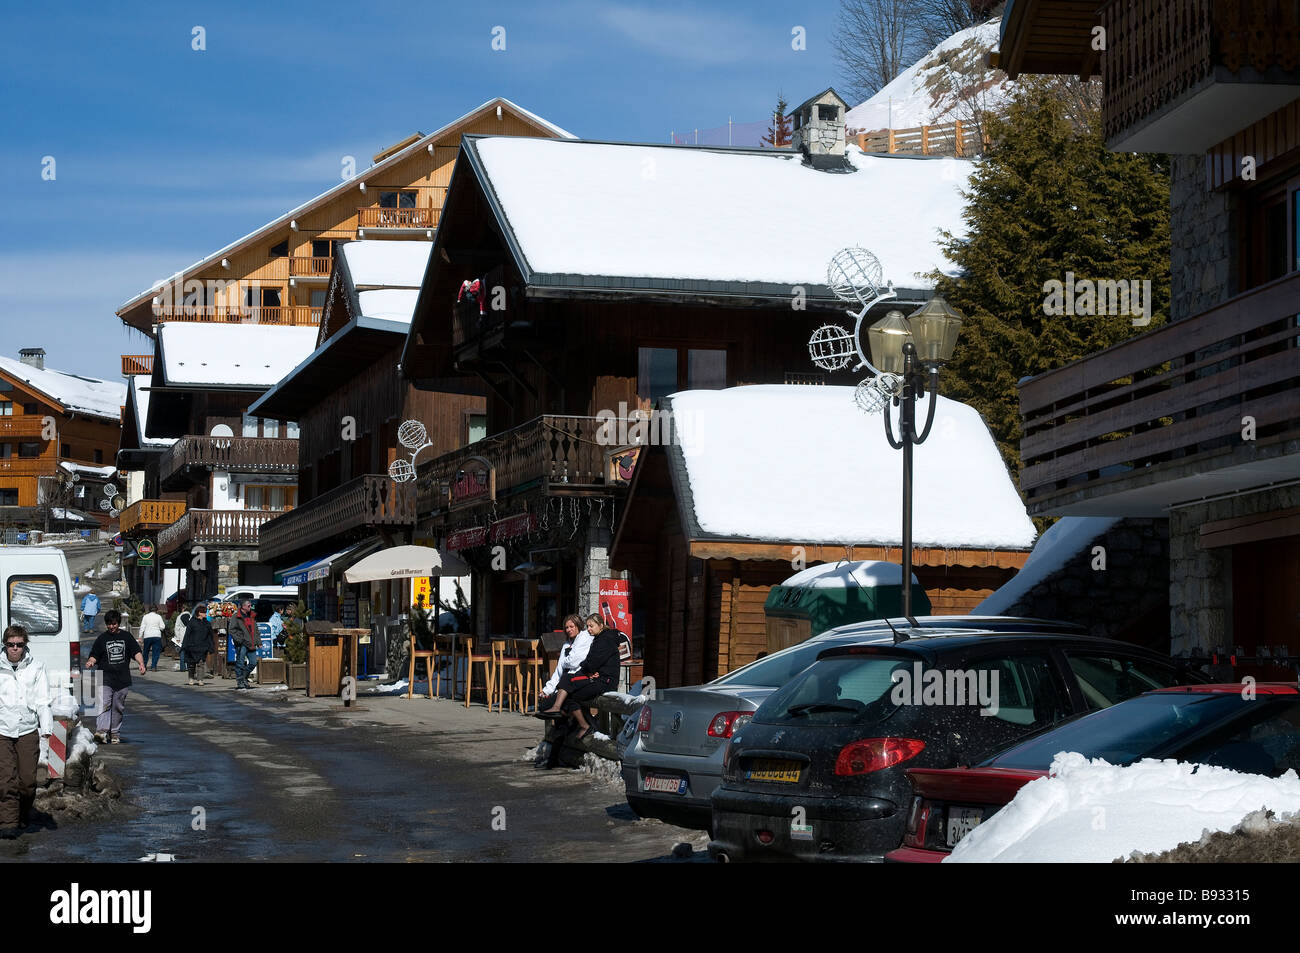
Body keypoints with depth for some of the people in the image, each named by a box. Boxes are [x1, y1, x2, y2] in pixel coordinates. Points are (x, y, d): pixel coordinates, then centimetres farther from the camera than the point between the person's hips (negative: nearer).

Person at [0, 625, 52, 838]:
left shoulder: (36, 667, 6)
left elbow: (42, 700, 4)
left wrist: (46, 728, -6)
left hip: (28, 730, 0)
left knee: (27, 779, 1)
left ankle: (24, 817, 23)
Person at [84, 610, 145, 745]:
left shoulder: (126, 636, 10)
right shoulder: (102, 638, 8)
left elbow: (136, 652, 8)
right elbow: (94, 655, 9)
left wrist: (141, 663, -9)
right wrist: (90, 662, -12)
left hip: (122, 679, 2)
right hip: (105, 679, -2)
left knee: (118, 708, 7)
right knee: (103, 705, -17)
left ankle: (115, 733, 14)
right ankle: (101, 730, -28)